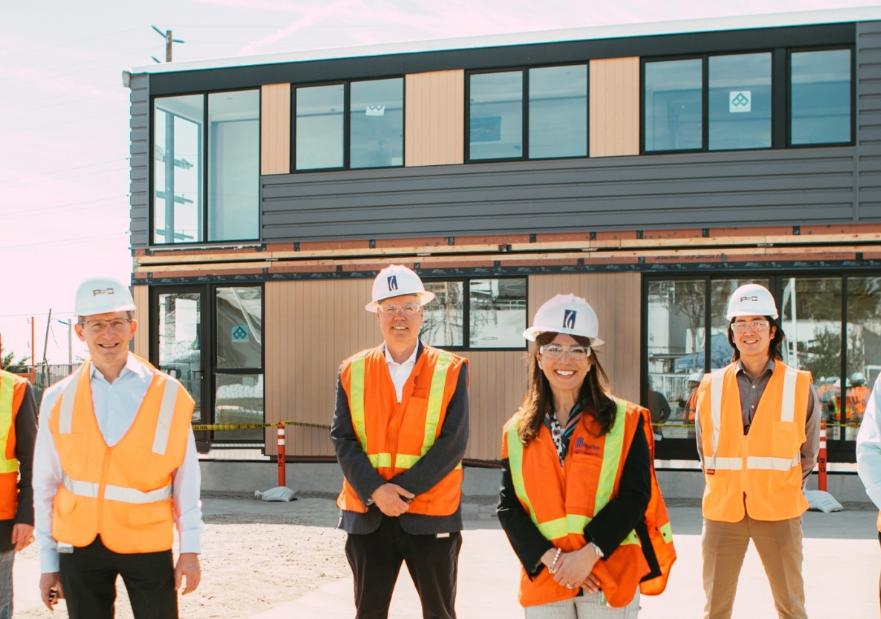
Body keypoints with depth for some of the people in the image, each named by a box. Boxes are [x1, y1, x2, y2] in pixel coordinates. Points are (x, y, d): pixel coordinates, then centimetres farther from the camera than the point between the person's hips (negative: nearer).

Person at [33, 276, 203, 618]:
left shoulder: (167, 395, -5)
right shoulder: (59, 400, 0)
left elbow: (186, 479, -2)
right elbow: (45, 485, 5)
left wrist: (190, 550, -3)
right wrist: (49, 562, 6)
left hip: (147, 542, -2)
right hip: (79, 545, 2)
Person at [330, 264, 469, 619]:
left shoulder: (450, 370, -1)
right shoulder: (353, 371, 5)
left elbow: (453, 442, -9)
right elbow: (342, 439, -1)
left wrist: (404, 489, -16)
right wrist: (375, 490, -15)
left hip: (432, 515, -2)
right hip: (367, 516, 2)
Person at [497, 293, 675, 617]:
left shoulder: (626, 421, 0)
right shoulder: (517, 431, 7)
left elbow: (635, 495, -8)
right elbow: (509, 507, 2)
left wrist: (589, 553, -17)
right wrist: (550, 558, -12)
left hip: (610, 576, -2)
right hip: (544, 579, 3)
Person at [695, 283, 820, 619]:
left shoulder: (799, 386, -1)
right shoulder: (711, 387, 2)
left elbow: (809, 450, 11)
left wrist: (785, 488, 12)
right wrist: (723, 487, 12)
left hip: (779, 510, -1)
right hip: (722, 509, 1)